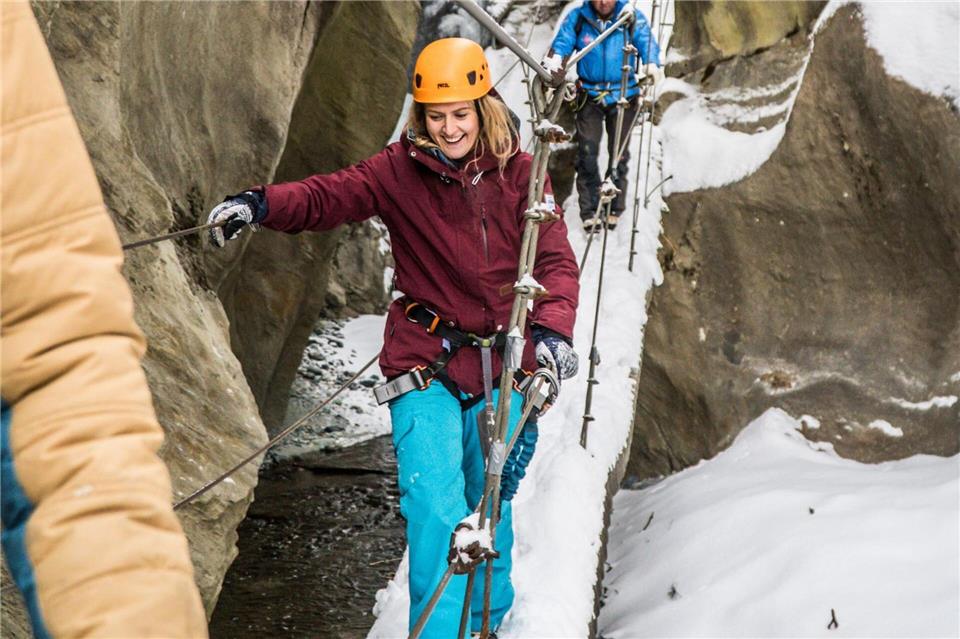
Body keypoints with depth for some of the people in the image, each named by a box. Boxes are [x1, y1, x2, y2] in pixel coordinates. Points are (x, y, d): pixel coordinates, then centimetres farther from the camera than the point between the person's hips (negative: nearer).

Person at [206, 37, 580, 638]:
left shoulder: (518, 172, -1)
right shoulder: (401, 169, -3)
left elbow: (556, 260, -5)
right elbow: (328, 196, -14)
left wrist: (552, 326, -23)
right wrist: (263, 204, -33)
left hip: (500, 367, 2)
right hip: (425, 364, -1)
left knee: (491, 505, 14)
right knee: (436, 510, -15)